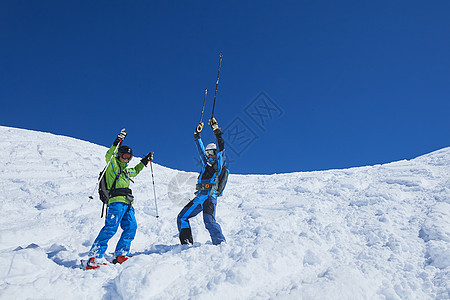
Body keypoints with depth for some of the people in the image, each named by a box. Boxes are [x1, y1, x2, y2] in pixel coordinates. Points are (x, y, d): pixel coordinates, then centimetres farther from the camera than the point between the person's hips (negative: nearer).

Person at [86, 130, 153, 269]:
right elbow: (108, 156, -14)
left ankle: (120, 255, -3)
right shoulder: (112, 165, 7)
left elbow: (135, 171, 49)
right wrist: (117, 143, -23)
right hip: (116, 201, -8)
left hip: (127, 203, 9)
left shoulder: (126, 170, 29)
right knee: (111, 228, -18)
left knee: (131, 227, -4)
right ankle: (94, 257, -19)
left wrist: (145, 161, 44)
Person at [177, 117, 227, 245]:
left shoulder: (220, 163, 8)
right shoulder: (206, 163, 24)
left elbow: (221, 147, -3)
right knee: (182, 218, 6)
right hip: (199, 197, 8)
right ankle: (186, 243, 9)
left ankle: (221, 243, -16)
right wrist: (197, 134, 27)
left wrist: (216, 129, -6)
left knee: (209, 221, -25)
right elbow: (200, 149, 30)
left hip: (210, 197, -8)